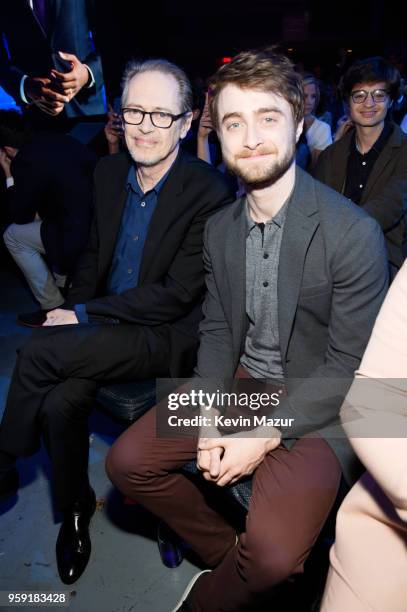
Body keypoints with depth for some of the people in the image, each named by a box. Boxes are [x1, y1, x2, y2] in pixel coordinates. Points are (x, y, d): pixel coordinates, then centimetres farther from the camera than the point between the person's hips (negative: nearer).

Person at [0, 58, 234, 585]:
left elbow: (178, 295, -19)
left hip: (170, 338, -6)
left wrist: (83, 315, -15)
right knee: (60, 402, -19)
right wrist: (73, 314, -1)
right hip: (104, 326, 6)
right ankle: (75, 509, 11)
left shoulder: (209, 193, -16)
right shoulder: (109, 172, 5)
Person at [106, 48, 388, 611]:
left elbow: (350, 366, -14)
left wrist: (267, 435, -17)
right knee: (128, 460, -1)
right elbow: (217, 330, 6)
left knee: (273, 553, -23)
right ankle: (228, 555, 20)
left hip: (316, 405, -5)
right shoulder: (219, 228, 2)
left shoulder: (354, 232, -17)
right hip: (238, 383, 6)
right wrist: (210, 417, -8)